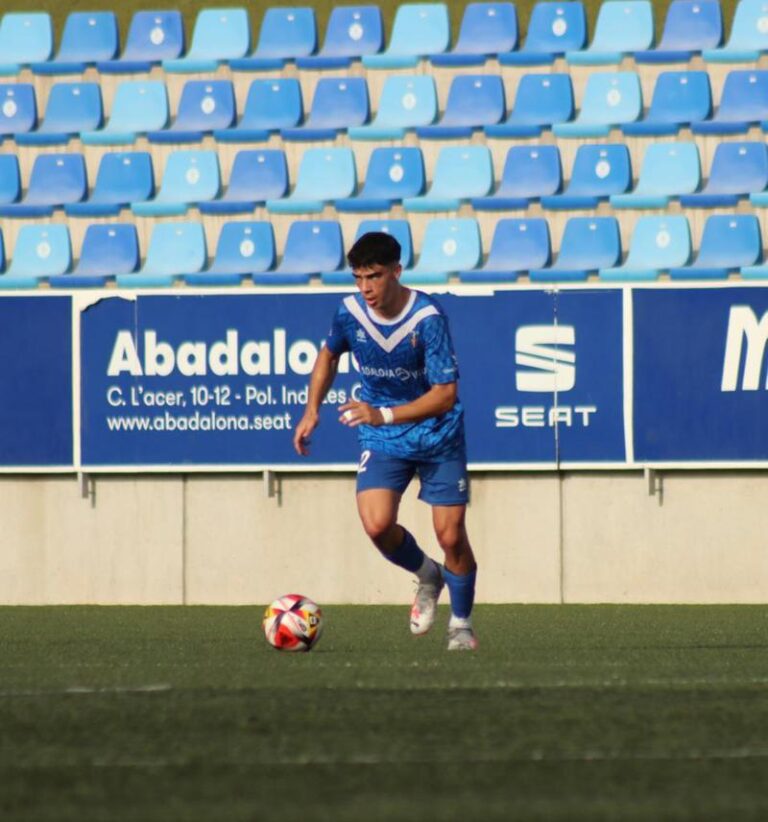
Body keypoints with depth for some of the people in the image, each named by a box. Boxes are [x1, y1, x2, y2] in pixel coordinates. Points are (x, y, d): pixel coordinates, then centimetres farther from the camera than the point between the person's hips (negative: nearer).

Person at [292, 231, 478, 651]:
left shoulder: (427, 318, -23)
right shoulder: (349, 312, -9)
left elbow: (445, 395, -25)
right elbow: (328, 356, 15)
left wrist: (385, 415, -34)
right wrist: (312, 410, 5)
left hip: (438, 438, -3)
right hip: (382, 442, 3)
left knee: (450, 534, -4)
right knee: (377, 525, -19)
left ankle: (461, 624, 20)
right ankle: (427, 576, 13)